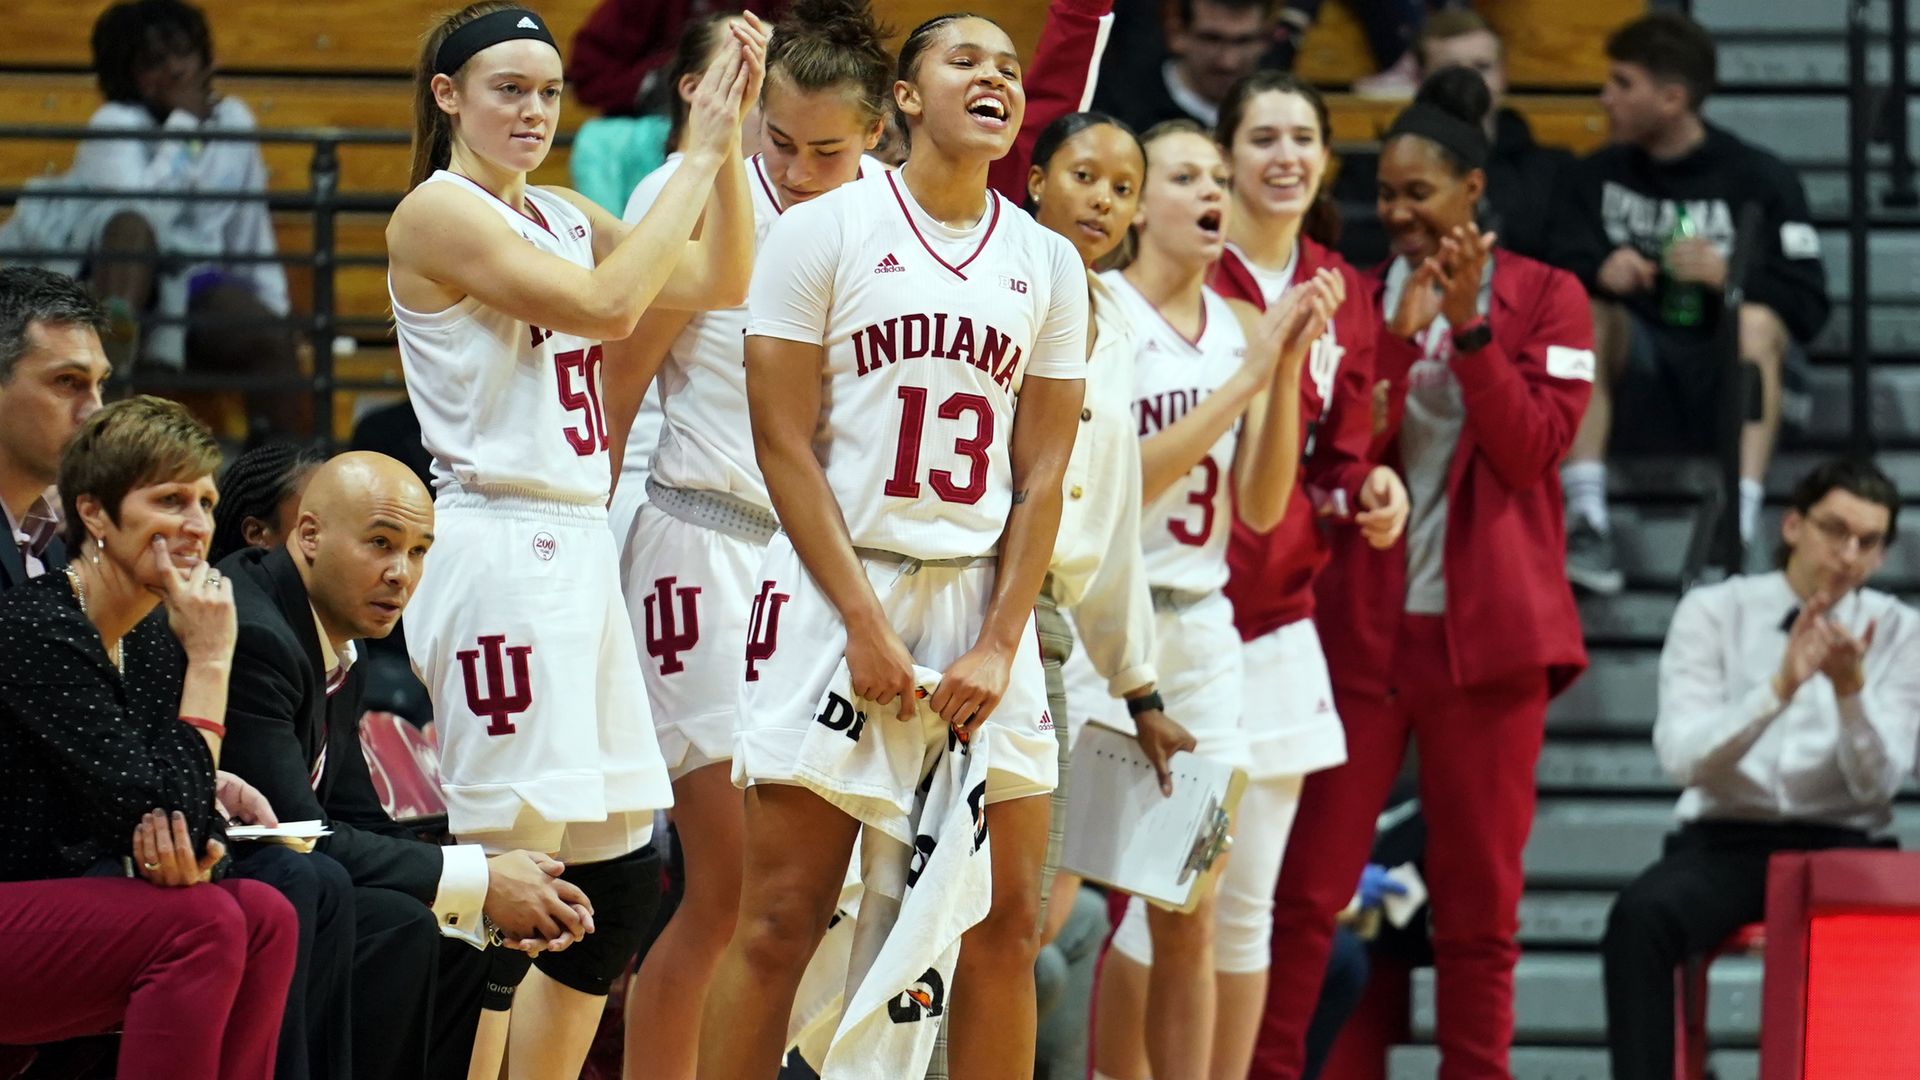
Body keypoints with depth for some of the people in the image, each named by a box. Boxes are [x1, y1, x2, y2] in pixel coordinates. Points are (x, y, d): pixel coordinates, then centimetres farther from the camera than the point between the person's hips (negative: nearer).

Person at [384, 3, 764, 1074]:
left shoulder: (560, 216, 16)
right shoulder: (439, 212, -8)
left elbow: (719, 282, 12)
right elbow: (607, 305, -18)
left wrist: (731, 136, 3)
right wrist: (698, 153, -13)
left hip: (583, 552, 9)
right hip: (501, 552, -9)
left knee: (623, 881, 9)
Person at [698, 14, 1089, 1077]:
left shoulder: (1048, 264, 10)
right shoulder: (822, 232, -2)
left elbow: (1041, 472, 8)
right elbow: (783, 444, -5)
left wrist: (999, 646, -4)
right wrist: (866, 626, -12)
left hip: (981, 599, 4)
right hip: (835, 588, -4)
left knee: (1008, 918, 4)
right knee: (780, 918, -6)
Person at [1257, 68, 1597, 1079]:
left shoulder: (1546, 299, 3)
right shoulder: (1357, 297, 9)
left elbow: (1532, 446, -7)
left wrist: (1468, 326, -17)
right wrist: (1400, 338, -12)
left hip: (1485, 626, -1)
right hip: (1358, 623, 1)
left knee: (1479, 893, 3)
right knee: (1306, 881, -3)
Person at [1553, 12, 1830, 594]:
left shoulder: (1759, 179, -1)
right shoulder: (1600, 175, 9)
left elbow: (1808, 310, -8)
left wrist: (1729, 275, -26)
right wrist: (1599, 271, -27)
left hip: (1730, 379, -2)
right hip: (1638, 385, 2)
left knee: (1758, 318, -31)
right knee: (1588, 311, -23)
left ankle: (1739, 526, -45)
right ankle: (1586, 518, -35)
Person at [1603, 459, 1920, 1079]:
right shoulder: (1712, 612, 3)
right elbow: (1680, 756, -12)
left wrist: (1851, 688, -23)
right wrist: (1780, 686, -25)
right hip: (1724, 842, -1)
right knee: (1641, 916, -34)